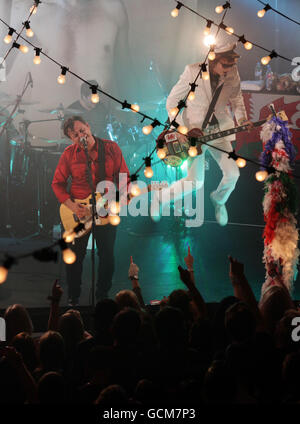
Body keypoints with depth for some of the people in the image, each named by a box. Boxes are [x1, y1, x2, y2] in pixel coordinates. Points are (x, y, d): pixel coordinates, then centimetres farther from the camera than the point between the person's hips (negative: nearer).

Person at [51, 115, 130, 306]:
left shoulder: (111, 148, -2)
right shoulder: (69, 154, -2)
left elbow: (124, 177, 3)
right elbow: (58, 183, 3)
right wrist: (72, 206, -10)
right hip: (78, 212, 0)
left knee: (107, 256, 5)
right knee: (75, 257, 4)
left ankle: (103, 296, 22)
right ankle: (73, 298, 20)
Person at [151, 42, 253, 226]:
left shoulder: (232, 73, -9)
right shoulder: (193, 72, -21)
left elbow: (236, 97, 12)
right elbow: (172, 102, -12)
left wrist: (242, 118, -6)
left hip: (219, 128, 4)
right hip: (193, 130, -4)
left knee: (232, 173, -5)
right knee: (196, 181, -11)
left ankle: (219, 200, 29)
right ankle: (160, 198, 16)